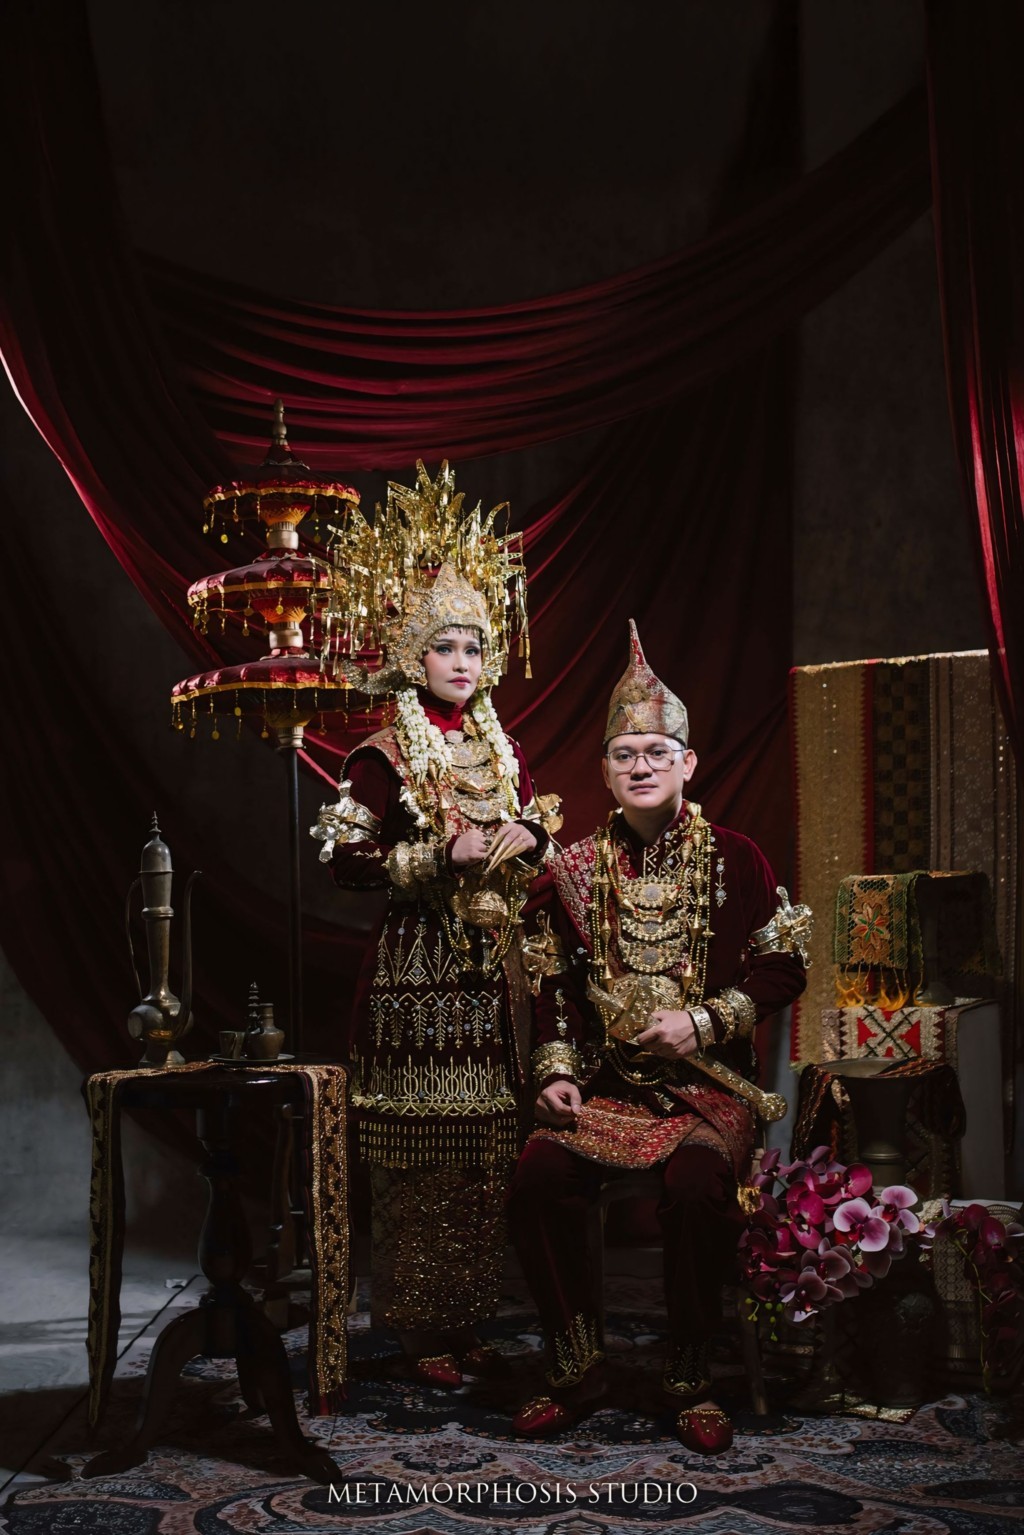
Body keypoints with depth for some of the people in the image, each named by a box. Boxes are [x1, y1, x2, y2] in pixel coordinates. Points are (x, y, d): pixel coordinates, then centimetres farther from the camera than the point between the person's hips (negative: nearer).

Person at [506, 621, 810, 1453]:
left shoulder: (734, 858, 3)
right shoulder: (579, 868, 11)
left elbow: (783, 969, 1)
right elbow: (557, 981, 13)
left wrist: (705, 1020, -12)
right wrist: (556, 1072, -1)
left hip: (708, 1083, -2)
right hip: (606, 1085, 3)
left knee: (698, 1183, -33)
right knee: (538, 1174, -25)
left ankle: (692, 1378, -11)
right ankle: (578, 1369, -6)